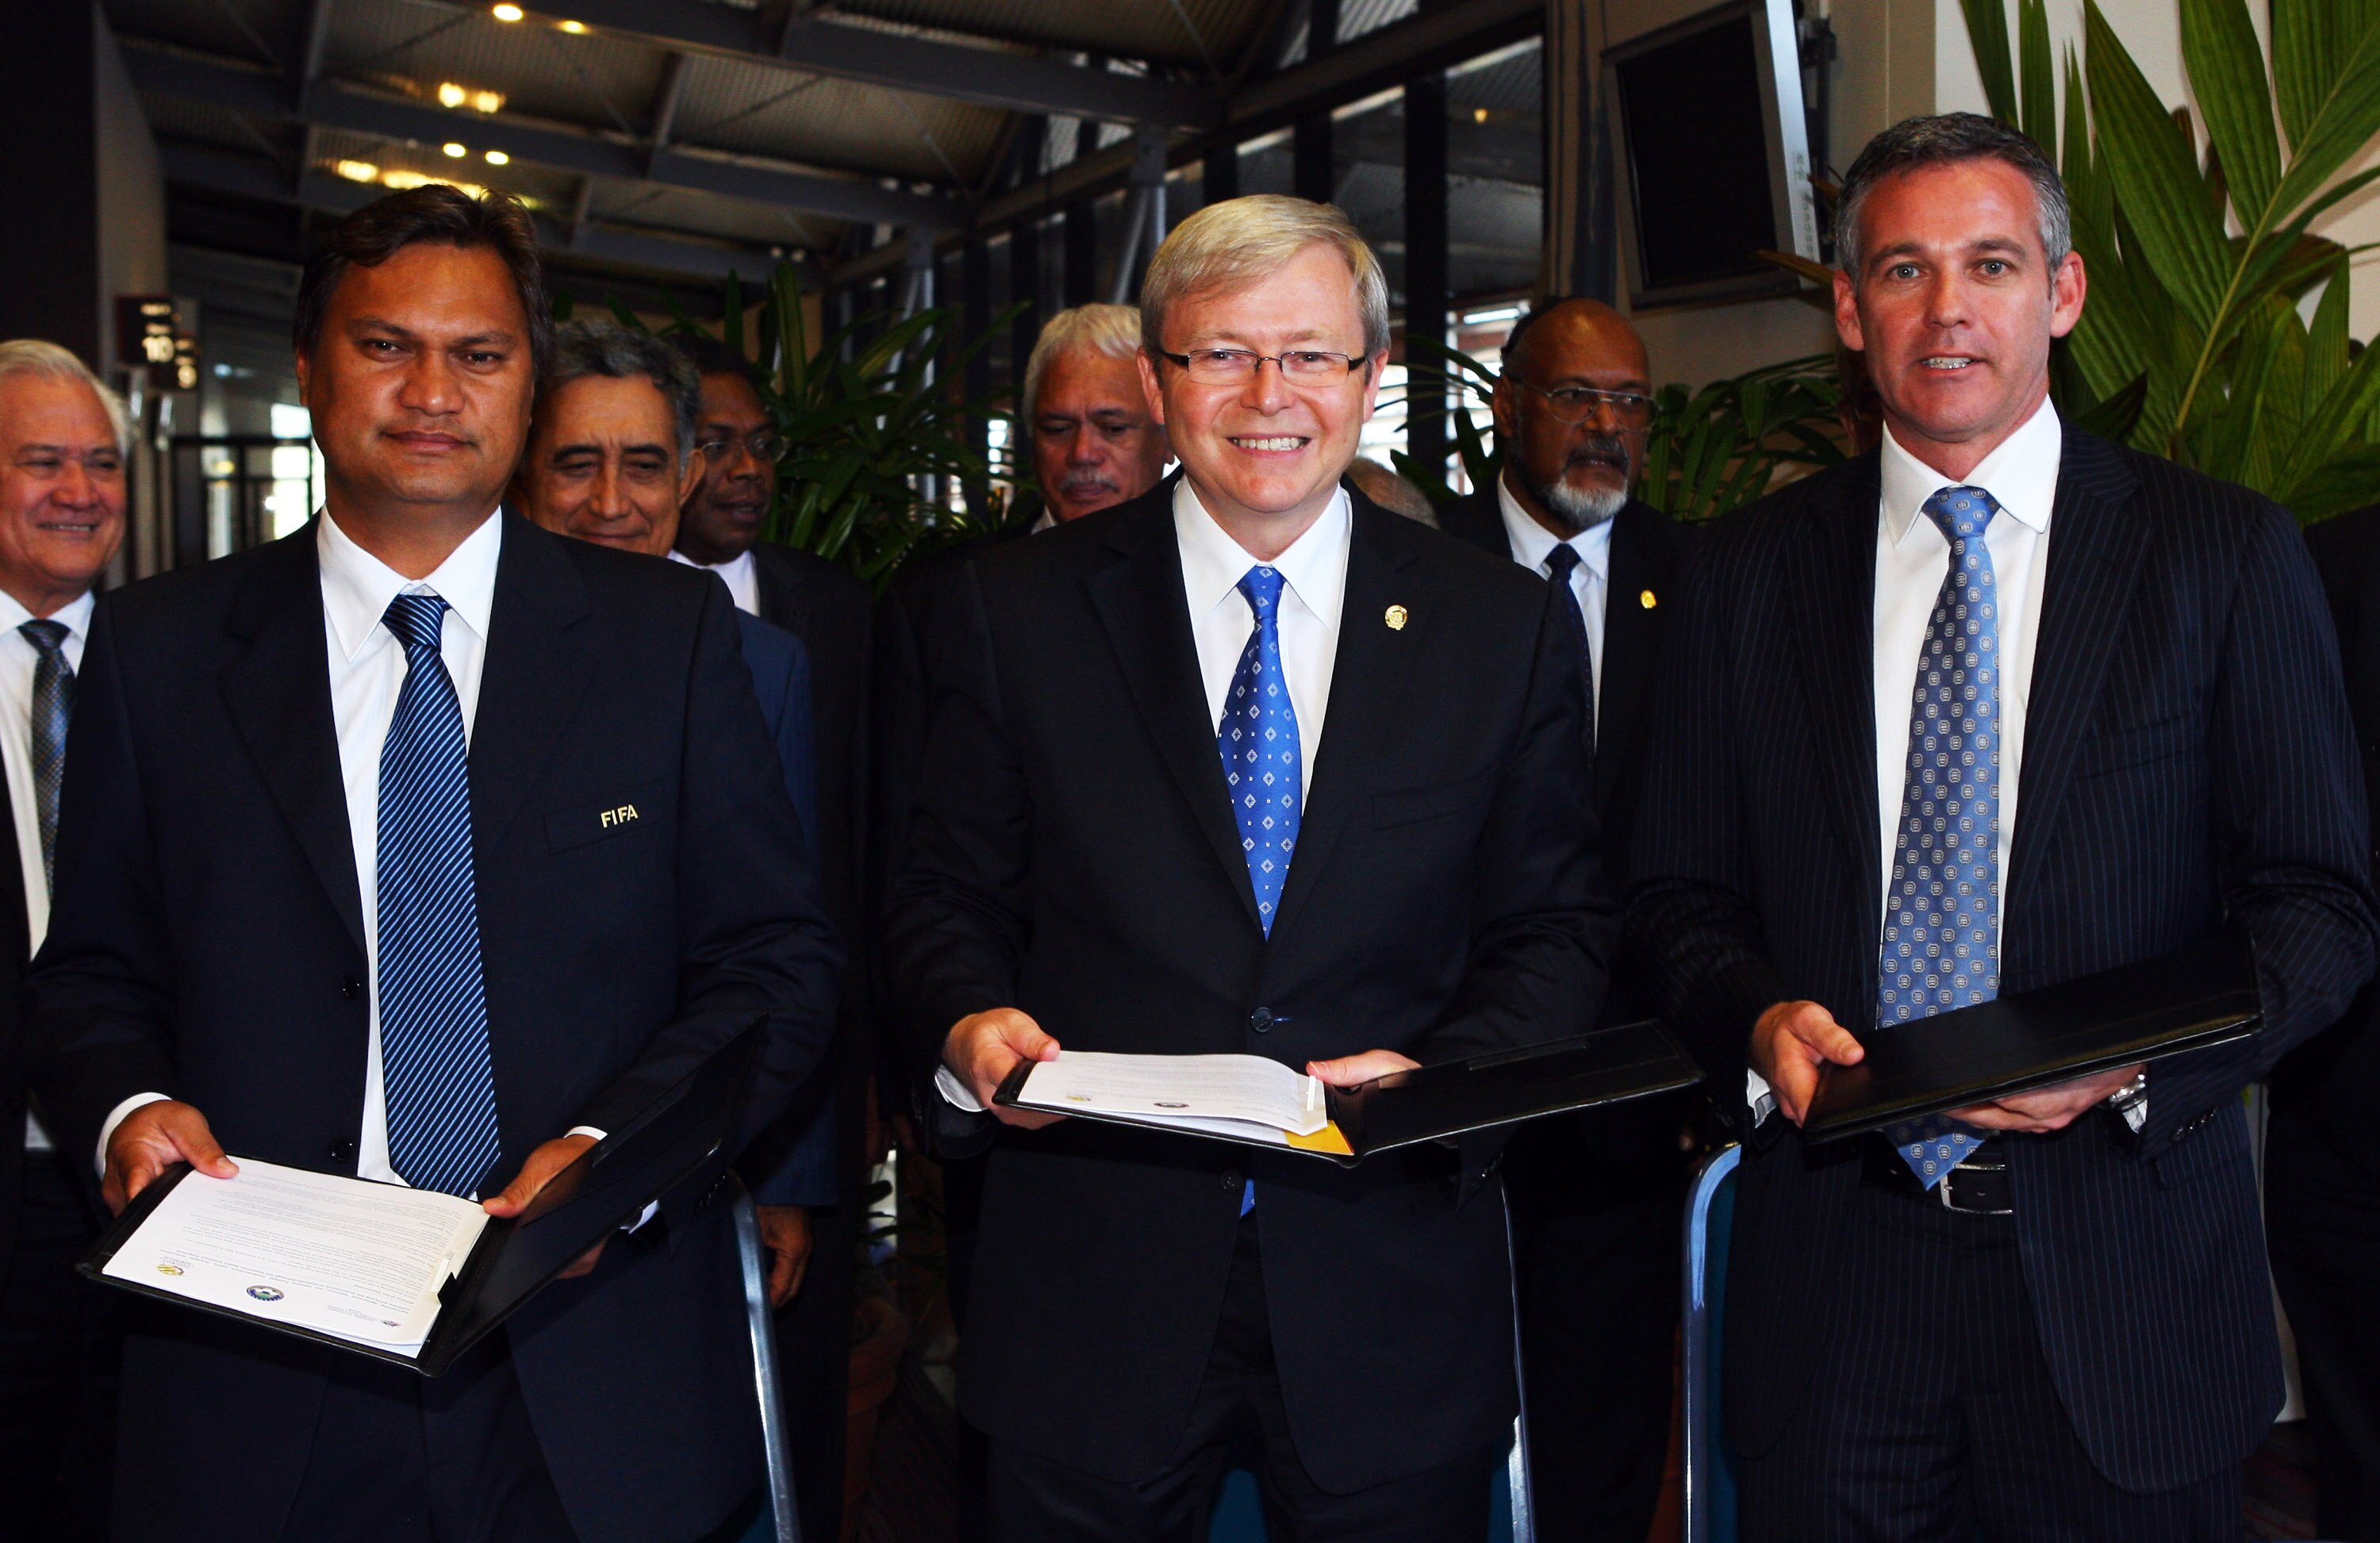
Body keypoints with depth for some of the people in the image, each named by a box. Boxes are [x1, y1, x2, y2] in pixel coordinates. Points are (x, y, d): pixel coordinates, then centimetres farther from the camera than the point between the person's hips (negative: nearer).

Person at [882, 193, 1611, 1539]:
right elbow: (950, 900, 5)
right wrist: (970, 1021, -15)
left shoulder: (1507, 629, 1)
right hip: (1095, 1290, 0)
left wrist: (1443, 1075, -14)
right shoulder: (1015, 614, 1)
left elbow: (1555, 928, 4)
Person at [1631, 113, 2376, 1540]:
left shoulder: (2226, 551, 0)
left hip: (2120, 1274, -1)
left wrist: (2136, 1053, -17)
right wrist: (1759, 1019, -12)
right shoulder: (1752, 569, 5)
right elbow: (1685, 895, 8)